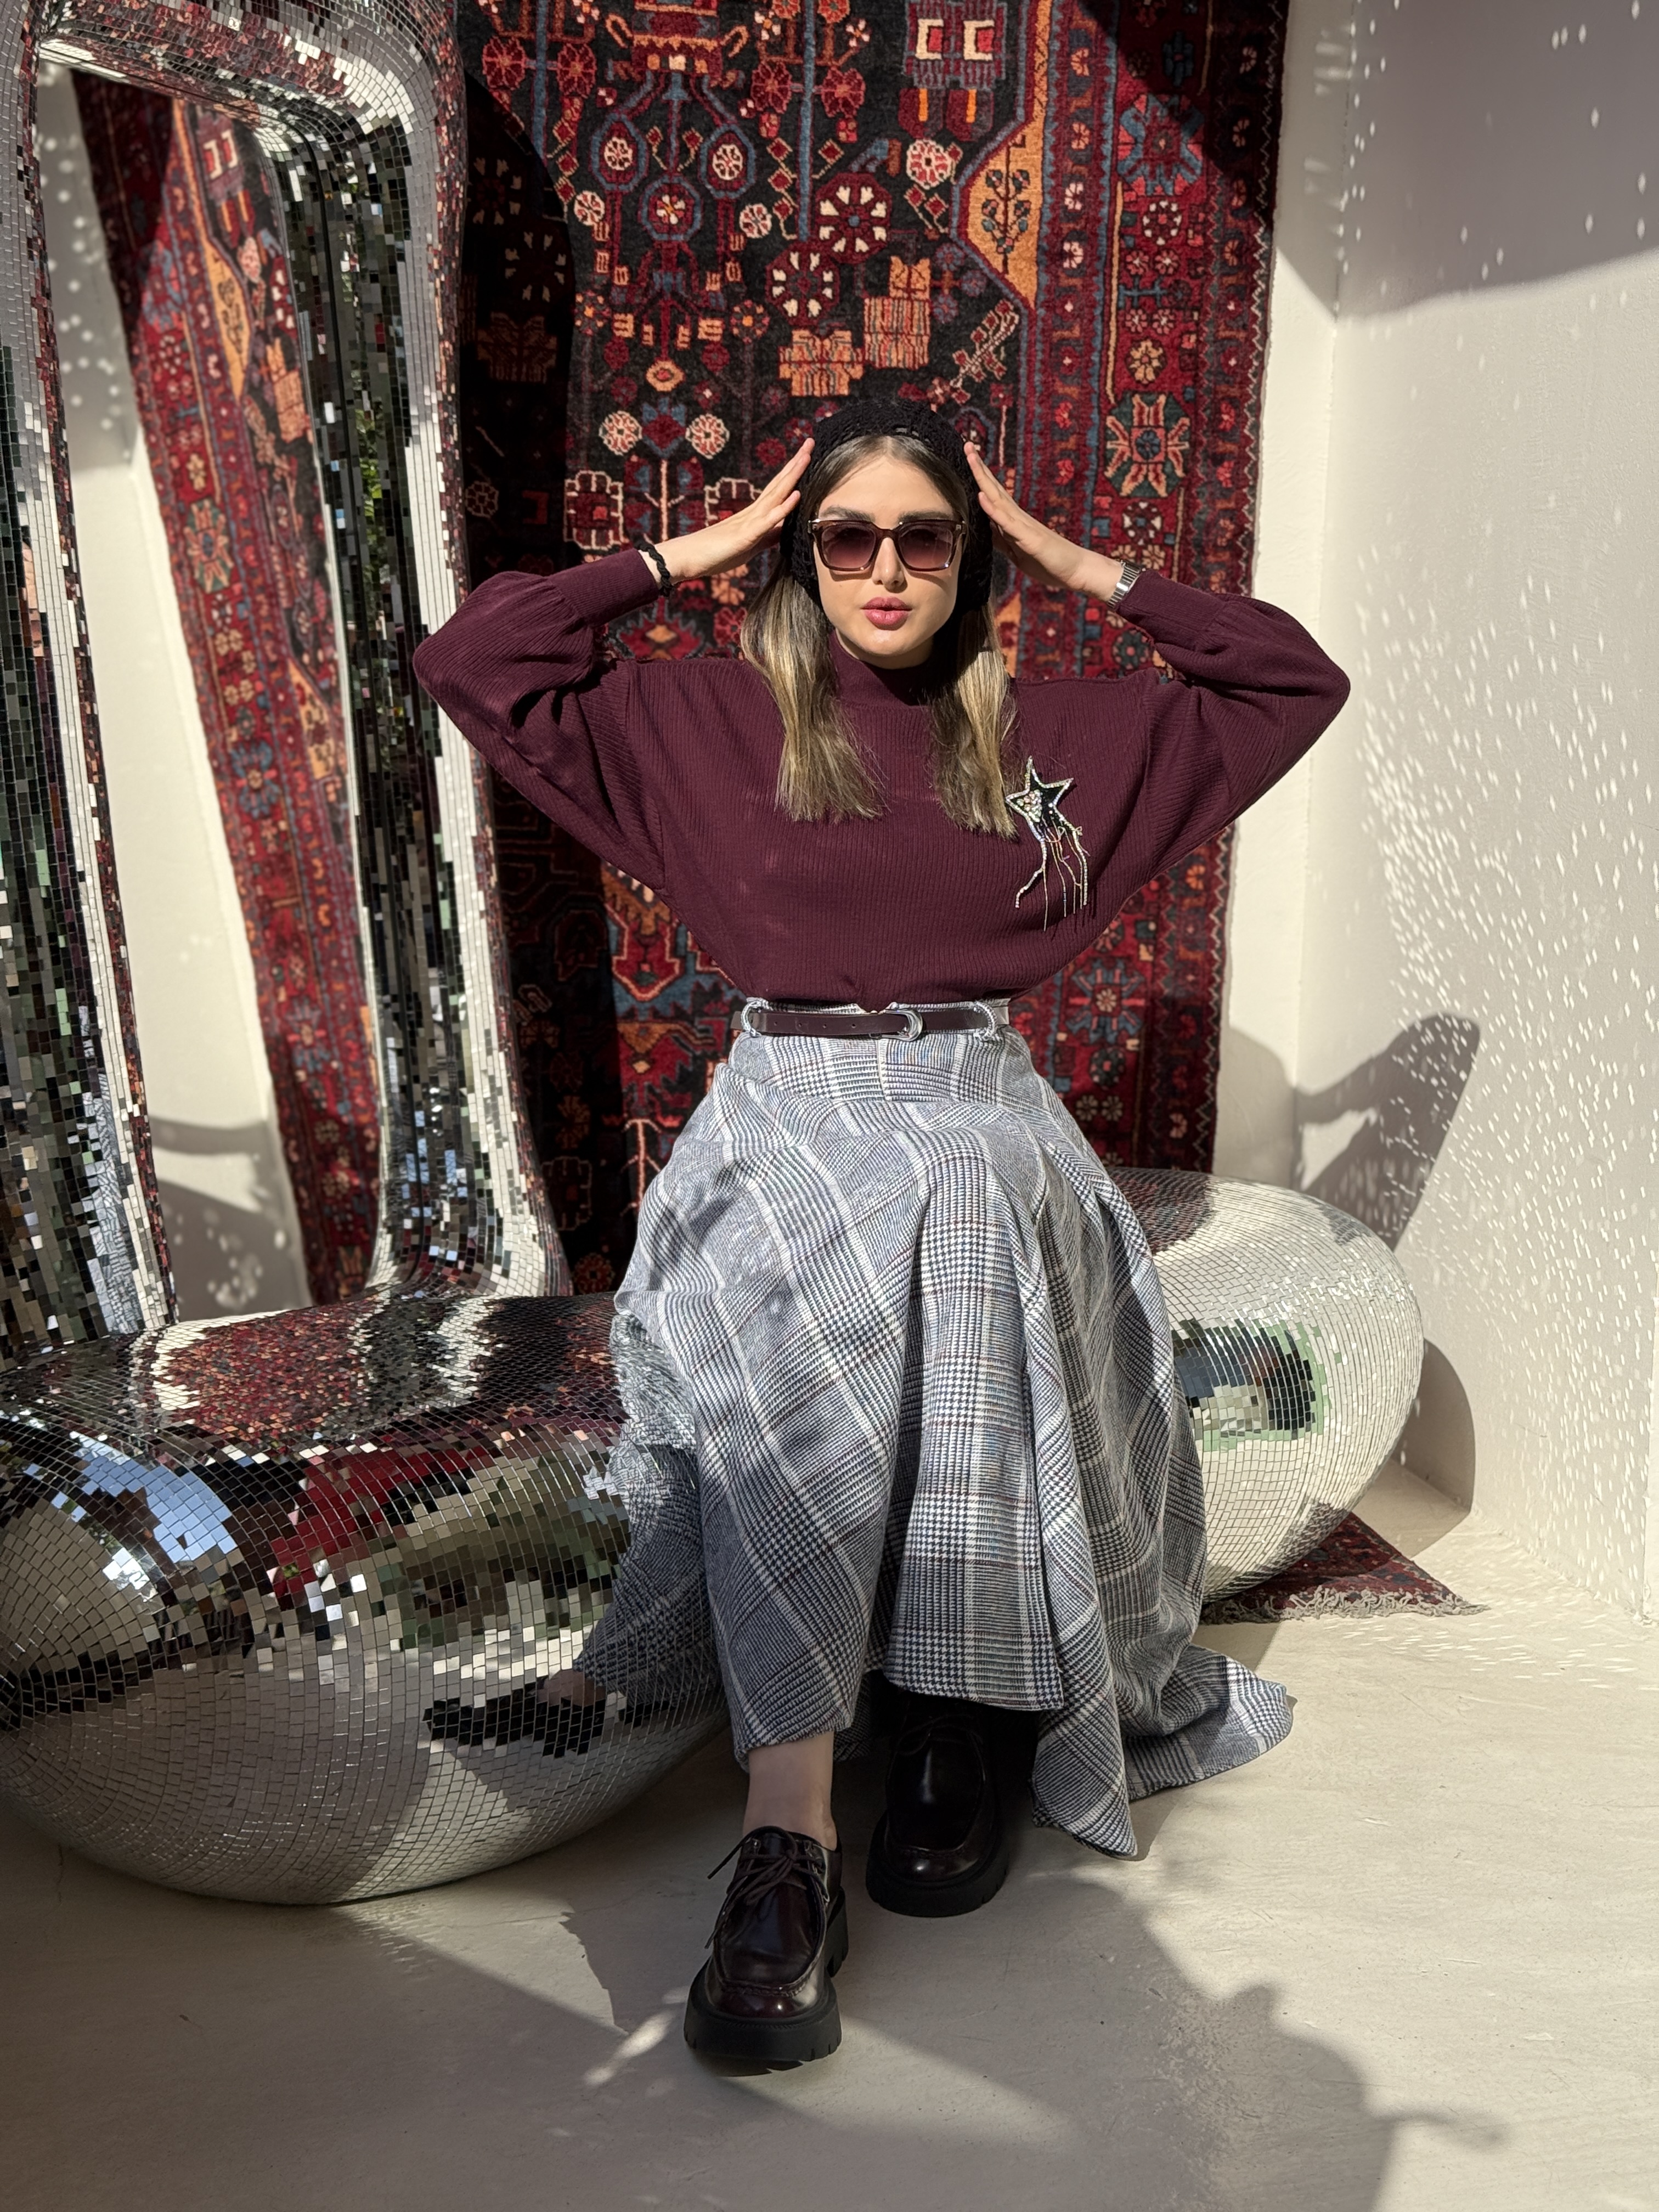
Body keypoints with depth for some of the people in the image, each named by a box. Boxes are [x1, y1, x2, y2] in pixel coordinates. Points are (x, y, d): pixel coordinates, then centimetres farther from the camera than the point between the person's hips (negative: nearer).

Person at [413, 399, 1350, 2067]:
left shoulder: (1048, 737, 15)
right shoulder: (711, 720, 10)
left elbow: (1292, 683, 17)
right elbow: (470, 662, 5)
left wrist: (1078, 567, 13)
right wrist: (694, 553, 8)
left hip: (984, 1128, 2)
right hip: (789, 1119, -1)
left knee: (971, 1249, -35)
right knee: (794, 1330, -35)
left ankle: (966, 1711, -22)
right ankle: (788, 1842, -38)